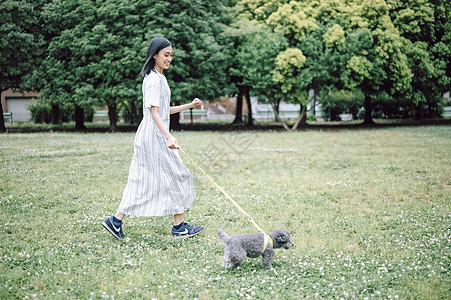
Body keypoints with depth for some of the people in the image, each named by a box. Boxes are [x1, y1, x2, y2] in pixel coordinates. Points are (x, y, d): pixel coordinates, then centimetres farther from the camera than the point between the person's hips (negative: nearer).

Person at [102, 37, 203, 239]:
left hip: (157, 136, 10)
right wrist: (169, 137, -32)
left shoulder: (159, 78, 18)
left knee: (142, 181, 8)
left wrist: (189, 106, 21)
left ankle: (116, 221, 9)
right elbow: (154, 112, -22)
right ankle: (179, 227, 7)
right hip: (154, 136, -10)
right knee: (176, 177, -2)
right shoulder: (154, 80, -14)